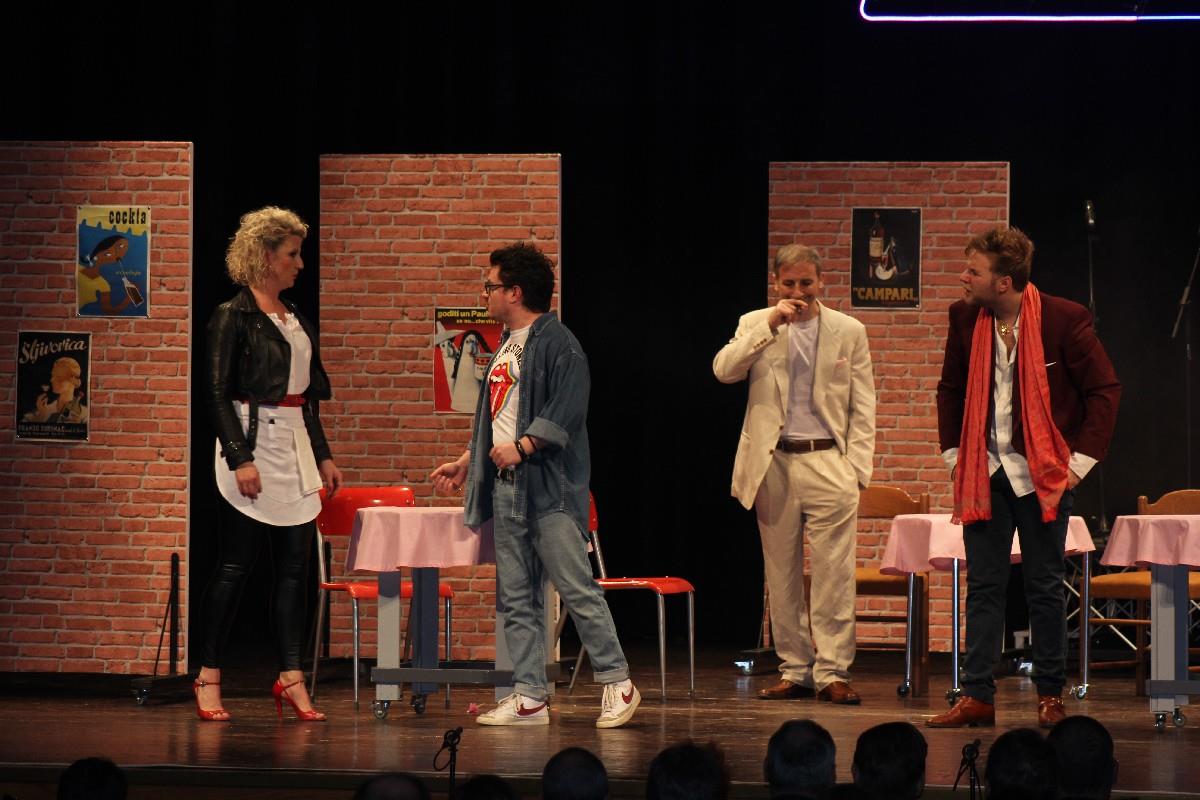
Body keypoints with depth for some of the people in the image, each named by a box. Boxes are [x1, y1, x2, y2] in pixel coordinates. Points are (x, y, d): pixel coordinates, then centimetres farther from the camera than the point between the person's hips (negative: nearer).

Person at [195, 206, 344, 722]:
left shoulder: (296, 319, 15)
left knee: (295, 566, 3)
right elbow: (217, 393, -12)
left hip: (296, 450, 7)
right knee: (235, 565, -3)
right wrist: (240, 458, -18)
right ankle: (209, 677, 4)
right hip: (254, 444, -7)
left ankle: (291, 677, 5)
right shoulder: (233, 317, -7)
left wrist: (323, 455, 16)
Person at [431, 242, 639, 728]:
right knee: (516, 599, 6)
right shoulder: (506, 345, 20)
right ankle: (529, 697, 8)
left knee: (576, 588, -9)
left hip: (550, 487, -9)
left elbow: (566, 410, -19)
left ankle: (617, 684, 0)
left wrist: (522, 447, -24)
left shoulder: (557, 343, -9)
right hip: (506, 487, 9)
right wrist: (466, 462, 25)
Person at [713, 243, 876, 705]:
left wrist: (856, 470, -2)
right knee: (781, 576, 5)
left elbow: (862, 409, 7)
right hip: (773, 464, 2)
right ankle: (795, 671, 12)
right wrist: (770, 325, -13)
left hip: (828, 463, -1)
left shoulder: (849, 332, 7)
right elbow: (723, 370, -8)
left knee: (833, 575, -8)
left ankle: (832, 673, -5)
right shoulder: (756, 325, 9)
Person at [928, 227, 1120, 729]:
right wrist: (954, 456, 9)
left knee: (1045, 588, 3)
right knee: (983, 587, 2)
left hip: (1043, 474, -3)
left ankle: (1050, 696, 12)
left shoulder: (1064, 319, -12)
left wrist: (1081, 461, -8)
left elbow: (1105, 390, -6)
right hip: (985, 473, 4)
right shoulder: (965, 318, 1)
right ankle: (977, 697, 4)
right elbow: (951, 390, 15)